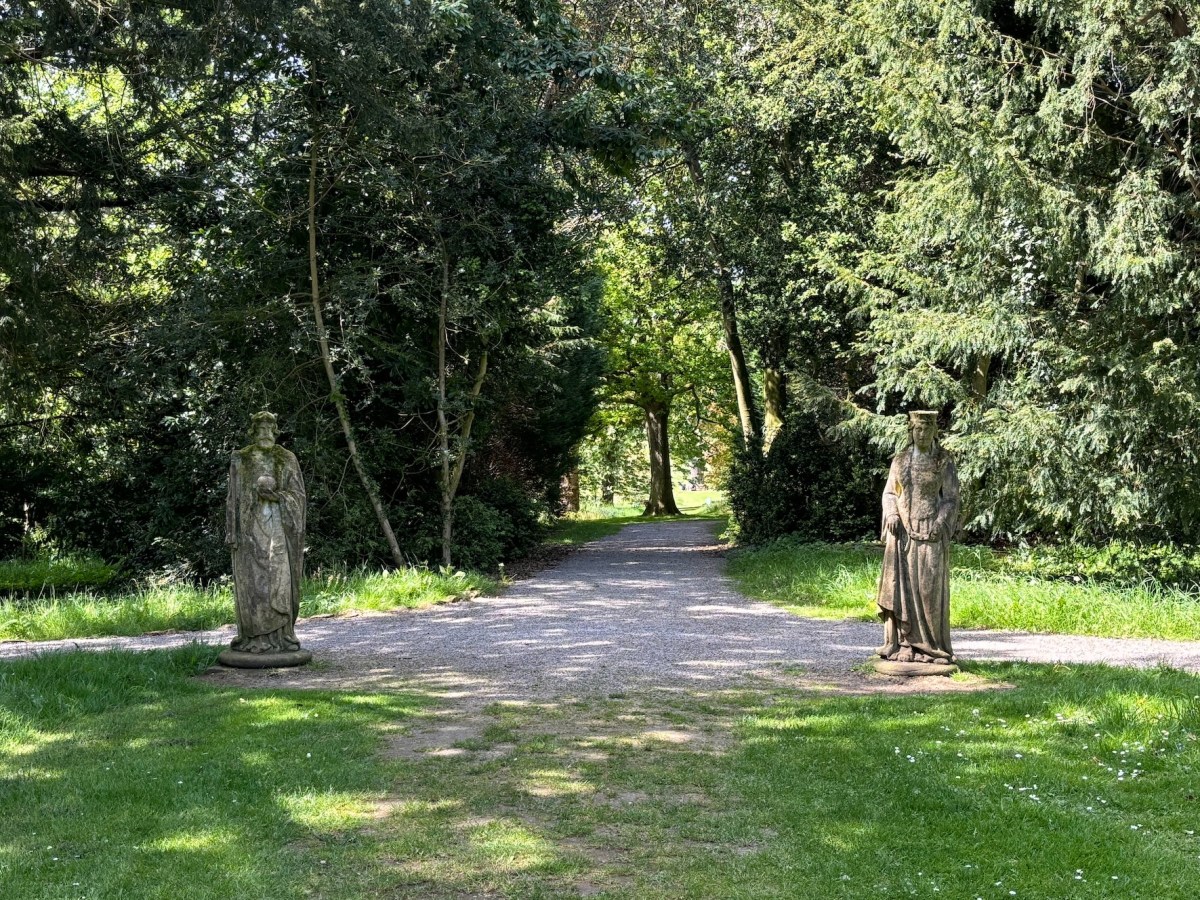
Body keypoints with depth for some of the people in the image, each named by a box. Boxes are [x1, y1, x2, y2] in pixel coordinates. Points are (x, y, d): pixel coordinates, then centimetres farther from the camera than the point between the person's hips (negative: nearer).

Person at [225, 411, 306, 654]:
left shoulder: (287, 459, 9)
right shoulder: (240, 459, 7)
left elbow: (298, 493, 6)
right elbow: (233, 497, 5)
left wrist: (275, 494, -13)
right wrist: (232, 531, -3)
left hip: (279, 526, 1)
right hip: (251, 526, -1)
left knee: (280, 578, -4)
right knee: (253, 580, -3)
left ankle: (281, 636, 2)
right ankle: (255, 638, 1)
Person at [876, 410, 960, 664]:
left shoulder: (945, 463, 0)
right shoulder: (900, 461, 9)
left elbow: (951, 499, -1)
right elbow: (889, 493, 11)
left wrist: (941, 523, -18)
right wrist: (891, 515, -8)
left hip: (930, 532, -3)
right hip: (902, 532, 3)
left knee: (930, 586, -4)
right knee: (901, 585, -1)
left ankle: (929, 644, 1)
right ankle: (903, 642, 3)